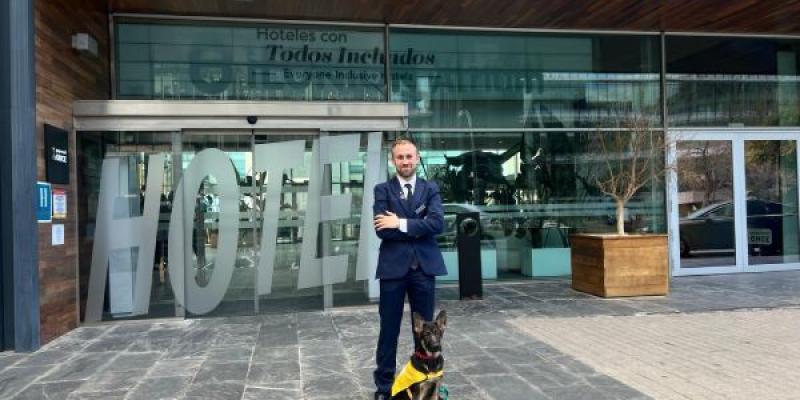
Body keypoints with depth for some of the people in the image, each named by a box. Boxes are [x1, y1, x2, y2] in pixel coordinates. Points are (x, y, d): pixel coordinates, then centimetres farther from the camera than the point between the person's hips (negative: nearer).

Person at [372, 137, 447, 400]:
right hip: (393, 267, -1)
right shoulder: (382, 190, 2)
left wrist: (401, 223, -14)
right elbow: (382, 229, -11)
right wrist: (418, 229, -9)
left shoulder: (431, 189, 7)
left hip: (424, 267, 2)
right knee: (389, 330, 7)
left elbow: (437, 223, -10)